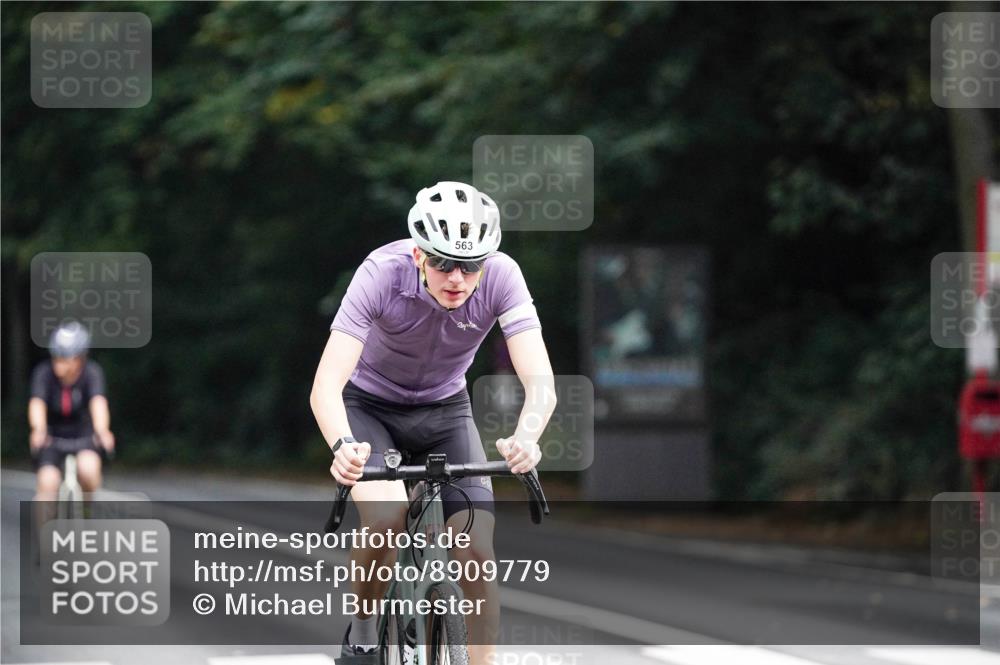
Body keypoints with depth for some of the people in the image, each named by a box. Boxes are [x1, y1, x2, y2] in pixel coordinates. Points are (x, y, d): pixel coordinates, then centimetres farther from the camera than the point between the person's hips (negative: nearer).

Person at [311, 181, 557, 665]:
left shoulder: (501, 277, -26)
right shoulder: (383, 273, -32)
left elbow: (540, 381, -33)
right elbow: (326, 385, -37)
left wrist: (526, 437, -55)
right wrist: (343, 446, -58)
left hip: (444, 409, 2)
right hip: (369, 405, -2)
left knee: (477, 550, -13)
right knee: (385, 518, -29)